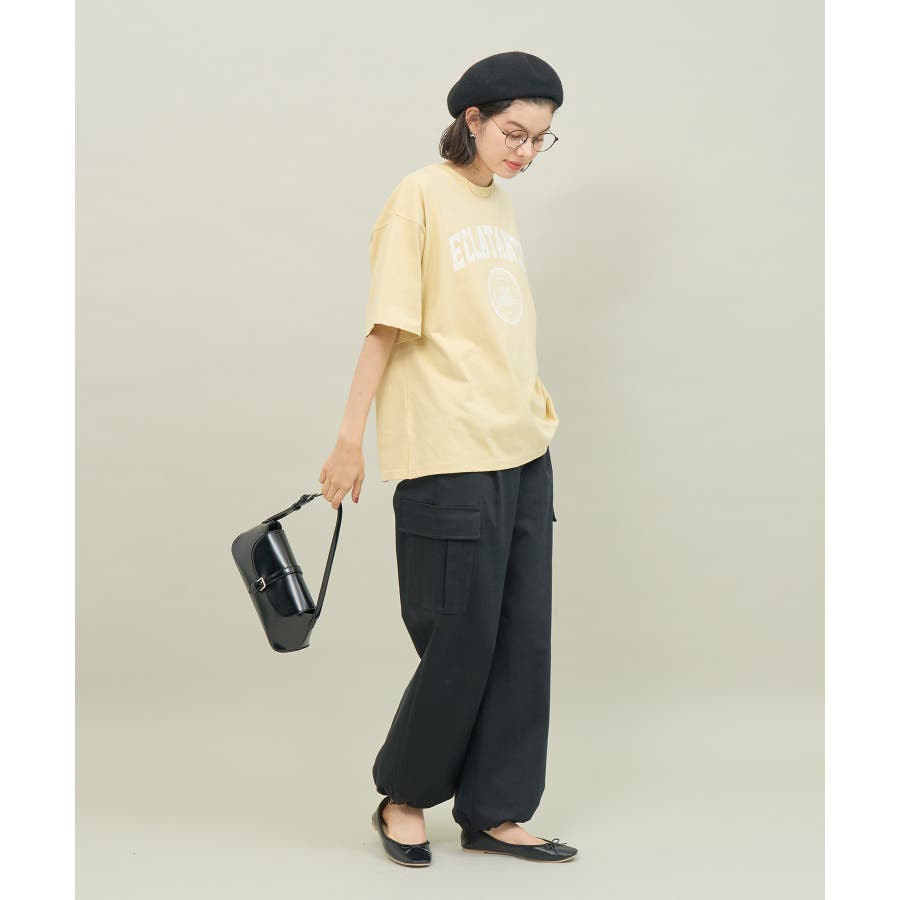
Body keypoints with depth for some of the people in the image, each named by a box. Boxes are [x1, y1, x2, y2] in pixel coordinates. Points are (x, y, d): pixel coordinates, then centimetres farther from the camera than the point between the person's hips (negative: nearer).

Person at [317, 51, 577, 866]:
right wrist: (350, 442, -10)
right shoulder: (421, 195, -6)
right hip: (450, 459, -7)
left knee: (522, 640, 7)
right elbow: (388, 326, -9)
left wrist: (536, 404, 12)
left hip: (524, 454, 7)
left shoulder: (501, 205, 16)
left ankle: (494, 813, 18)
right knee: (462, 642, -1)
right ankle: (403, 798, 20)